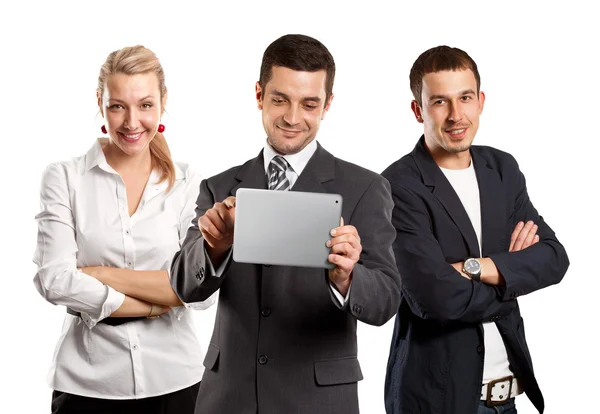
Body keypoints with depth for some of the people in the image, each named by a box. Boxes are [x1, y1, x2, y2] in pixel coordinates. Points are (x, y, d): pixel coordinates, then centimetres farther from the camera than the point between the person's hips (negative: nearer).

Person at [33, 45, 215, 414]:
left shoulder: (187, 184, 1)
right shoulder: (64, 178, -2)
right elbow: (55, 281, -12)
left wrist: (103, 275, -12)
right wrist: (158, 303, -11)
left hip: (174, 379, 1)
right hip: (87, 382, -1)